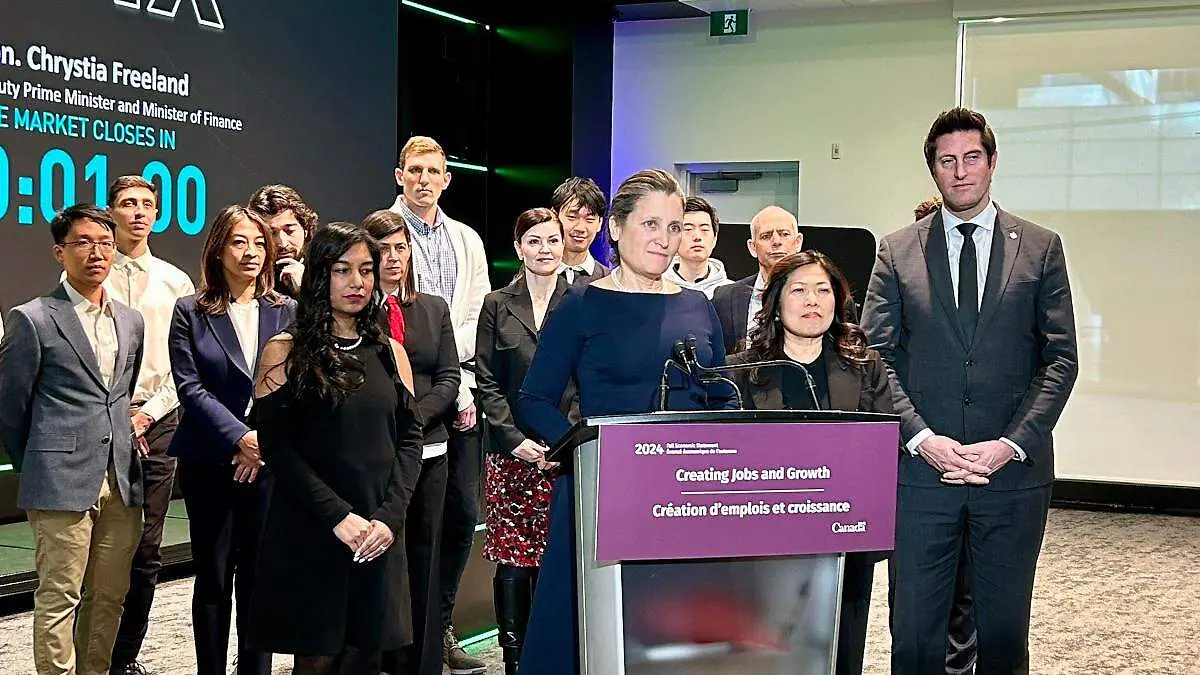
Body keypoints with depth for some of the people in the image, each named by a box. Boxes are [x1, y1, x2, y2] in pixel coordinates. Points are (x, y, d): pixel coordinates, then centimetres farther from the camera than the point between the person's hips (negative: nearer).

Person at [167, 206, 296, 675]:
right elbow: (190, 388, -6)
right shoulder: (190, 312, 2)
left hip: (269, 462, 1)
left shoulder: (286, 312, 7)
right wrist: (240, 438, -15)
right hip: (209, 464, -1)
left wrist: (266, 442, -12)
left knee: (259, 578, 5)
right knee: (213, 579, 6)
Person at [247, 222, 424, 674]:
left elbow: (410, 437, 7)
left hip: (378, 534, 4)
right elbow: (275, 446, -7)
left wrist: (389, 516, -7)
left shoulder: (389, 352, 12)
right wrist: (338, 516, -15)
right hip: (308, 534, -3)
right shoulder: (286, 351, 0)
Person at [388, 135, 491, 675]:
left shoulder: (467, 241, 16)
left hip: (458, 395, 5)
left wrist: (462, 388, -4)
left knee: (463, 514, 6)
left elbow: (476, 317, 11)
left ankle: (440, 626, 19)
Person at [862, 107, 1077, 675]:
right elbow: (876, 358, 2)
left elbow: (1060, 359, 2)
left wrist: (1012, 444, -10)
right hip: (920, 469, 0)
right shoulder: (897, 252, 6)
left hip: (1014, 473, 0)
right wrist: (922, 439, -12)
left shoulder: (1041, 248, 6)